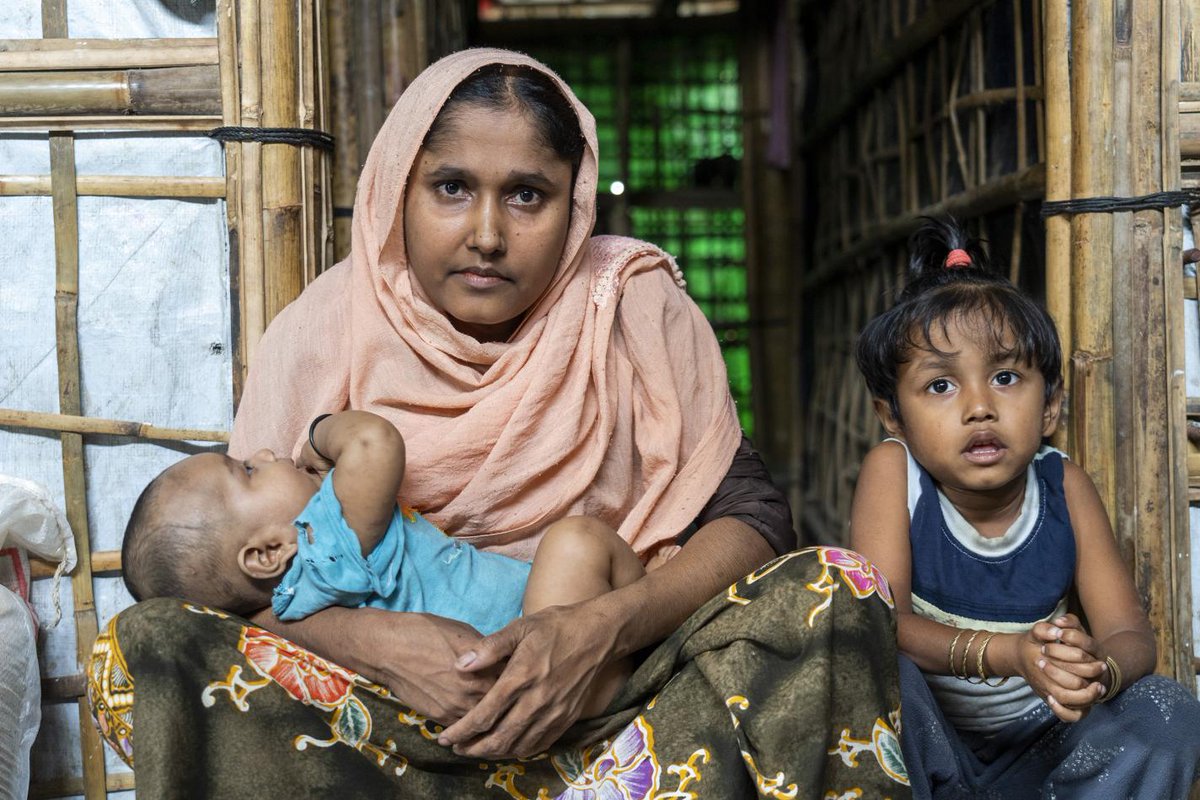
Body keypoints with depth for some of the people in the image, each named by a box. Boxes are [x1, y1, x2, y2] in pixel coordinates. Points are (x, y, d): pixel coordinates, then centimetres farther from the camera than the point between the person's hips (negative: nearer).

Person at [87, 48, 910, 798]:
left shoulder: (637, 307, -3)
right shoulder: (321, 334, -3)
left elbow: (750, 514, -6)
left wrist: (602, 626, -24)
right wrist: (376, 641, -26)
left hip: (611, 690, -1)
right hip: (393, 703, 2)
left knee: (836, 593, -21)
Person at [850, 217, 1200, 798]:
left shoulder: (1065, 488, -8)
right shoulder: (892, 469, -15)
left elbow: (1130, 634, -10)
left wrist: (1099, 669, -36)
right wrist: (1006, 653, -37)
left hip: (1036, 751, 3)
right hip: (923, 748, -3)